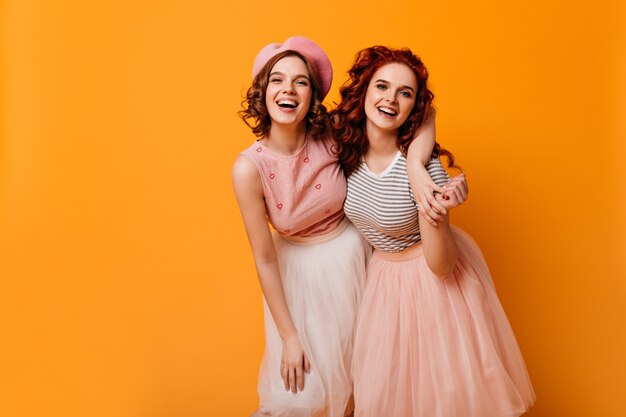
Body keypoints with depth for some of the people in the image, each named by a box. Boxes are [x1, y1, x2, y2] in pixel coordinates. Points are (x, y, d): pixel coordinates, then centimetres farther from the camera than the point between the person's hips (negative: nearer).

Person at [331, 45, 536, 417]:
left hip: (434, 285, -4)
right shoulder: (346, 149, -14)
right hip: (382, 277, 5)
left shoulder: (422, 166, -27)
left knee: (442, 386, 13)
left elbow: (441, 266, -24)